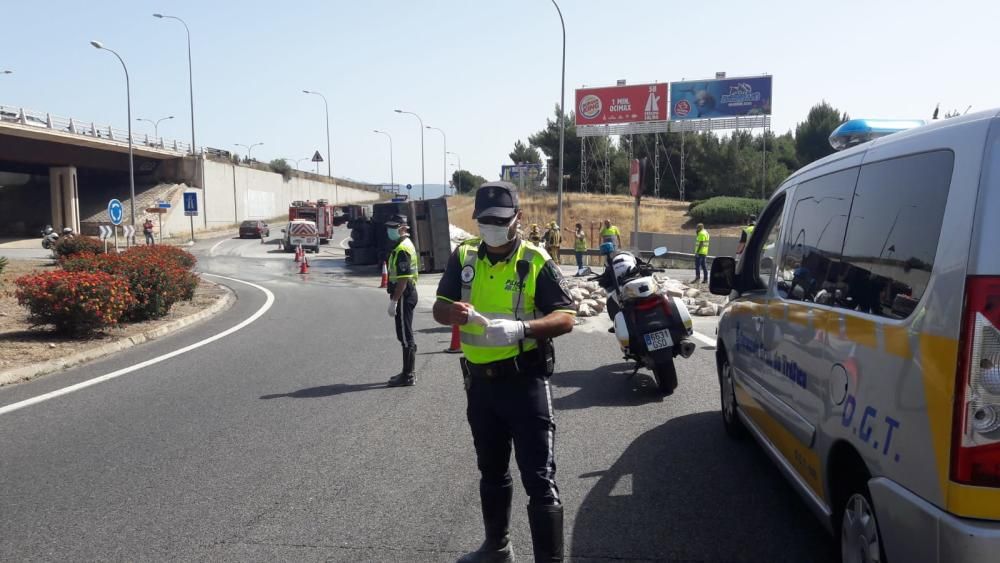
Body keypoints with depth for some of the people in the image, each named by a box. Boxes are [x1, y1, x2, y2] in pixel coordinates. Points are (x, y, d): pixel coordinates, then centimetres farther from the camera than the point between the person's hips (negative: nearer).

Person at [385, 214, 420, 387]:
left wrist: (393, 301, -22)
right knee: (405, 336, 16)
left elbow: (402, 279, -23)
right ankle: (408, 372, 25)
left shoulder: (402, 249, -17)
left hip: (404, 296, -11)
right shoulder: (406, 245, 16)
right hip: (407, 294, 11)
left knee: (406, 337, -6)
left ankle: (408, 376, -1)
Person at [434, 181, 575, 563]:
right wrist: (456, 312, -20)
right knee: (491, 471, 21)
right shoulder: (463, 257, 4)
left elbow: (566, 318, -12)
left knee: (539, 478, -4)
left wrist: (521, 328, -29)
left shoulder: (536, 261, -8)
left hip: (524, 381, -5)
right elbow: (438, 308, 4)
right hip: (480, 381, 5)